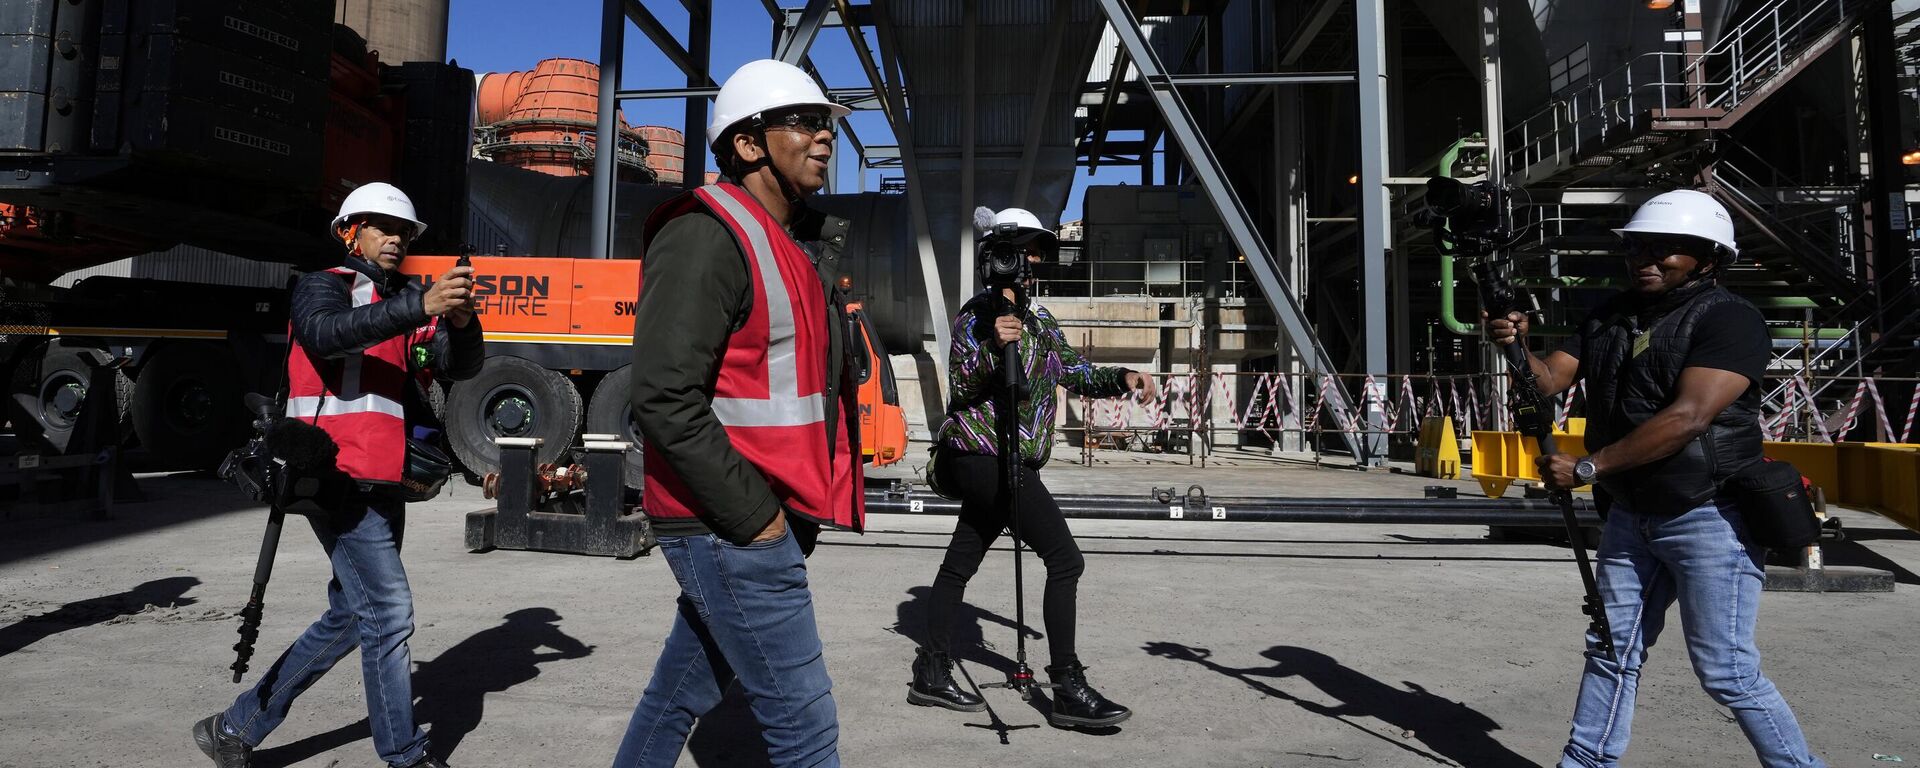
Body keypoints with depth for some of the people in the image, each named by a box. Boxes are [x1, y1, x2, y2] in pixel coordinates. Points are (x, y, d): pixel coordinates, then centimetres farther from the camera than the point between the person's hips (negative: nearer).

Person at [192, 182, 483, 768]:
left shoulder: (410, 302, 17)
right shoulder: (322, 287, 0)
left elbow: (462, 366, 3)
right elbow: (327, 332, -24)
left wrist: (460, 321, -19)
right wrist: (421, 307, -35)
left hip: (385, 485, 8)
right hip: (340, 475, -8)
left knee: (348, 617, 13)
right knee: (388, 612, -9)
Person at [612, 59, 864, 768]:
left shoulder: (793, 246, 16)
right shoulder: (705, 237, -14)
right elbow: (663, 397, -23)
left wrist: (781, 507, 13)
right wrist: (752, 513, -19)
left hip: (765, 518, 9)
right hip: (729, 526, -9)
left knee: (683, 692, 21)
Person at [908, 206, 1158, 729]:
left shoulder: (1039, 318, 17)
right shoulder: (979, 313, -8)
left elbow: (1073, 373, 18)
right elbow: (959, 387, -16)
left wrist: (1122, 378, 3)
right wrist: (993, 347, -32)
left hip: (995, 462, 9)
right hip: (985, 456, -9)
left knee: (959, 563, 12)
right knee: (1065, 559, -13)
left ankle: (932, 673, 20)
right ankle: (1068, 689, -10)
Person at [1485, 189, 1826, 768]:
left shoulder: (1728, 319, -13)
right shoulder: (1610, 318, 10)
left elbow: (1688, 417, -23)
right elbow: (1550, 379, 3)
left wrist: (1587, 468, -23)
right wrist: (1517, 347, -19)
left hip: (1710, 519, -7)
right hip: (1631, 515, 7)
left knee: (1726, 671, -2)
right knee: (1612, 650, 14)